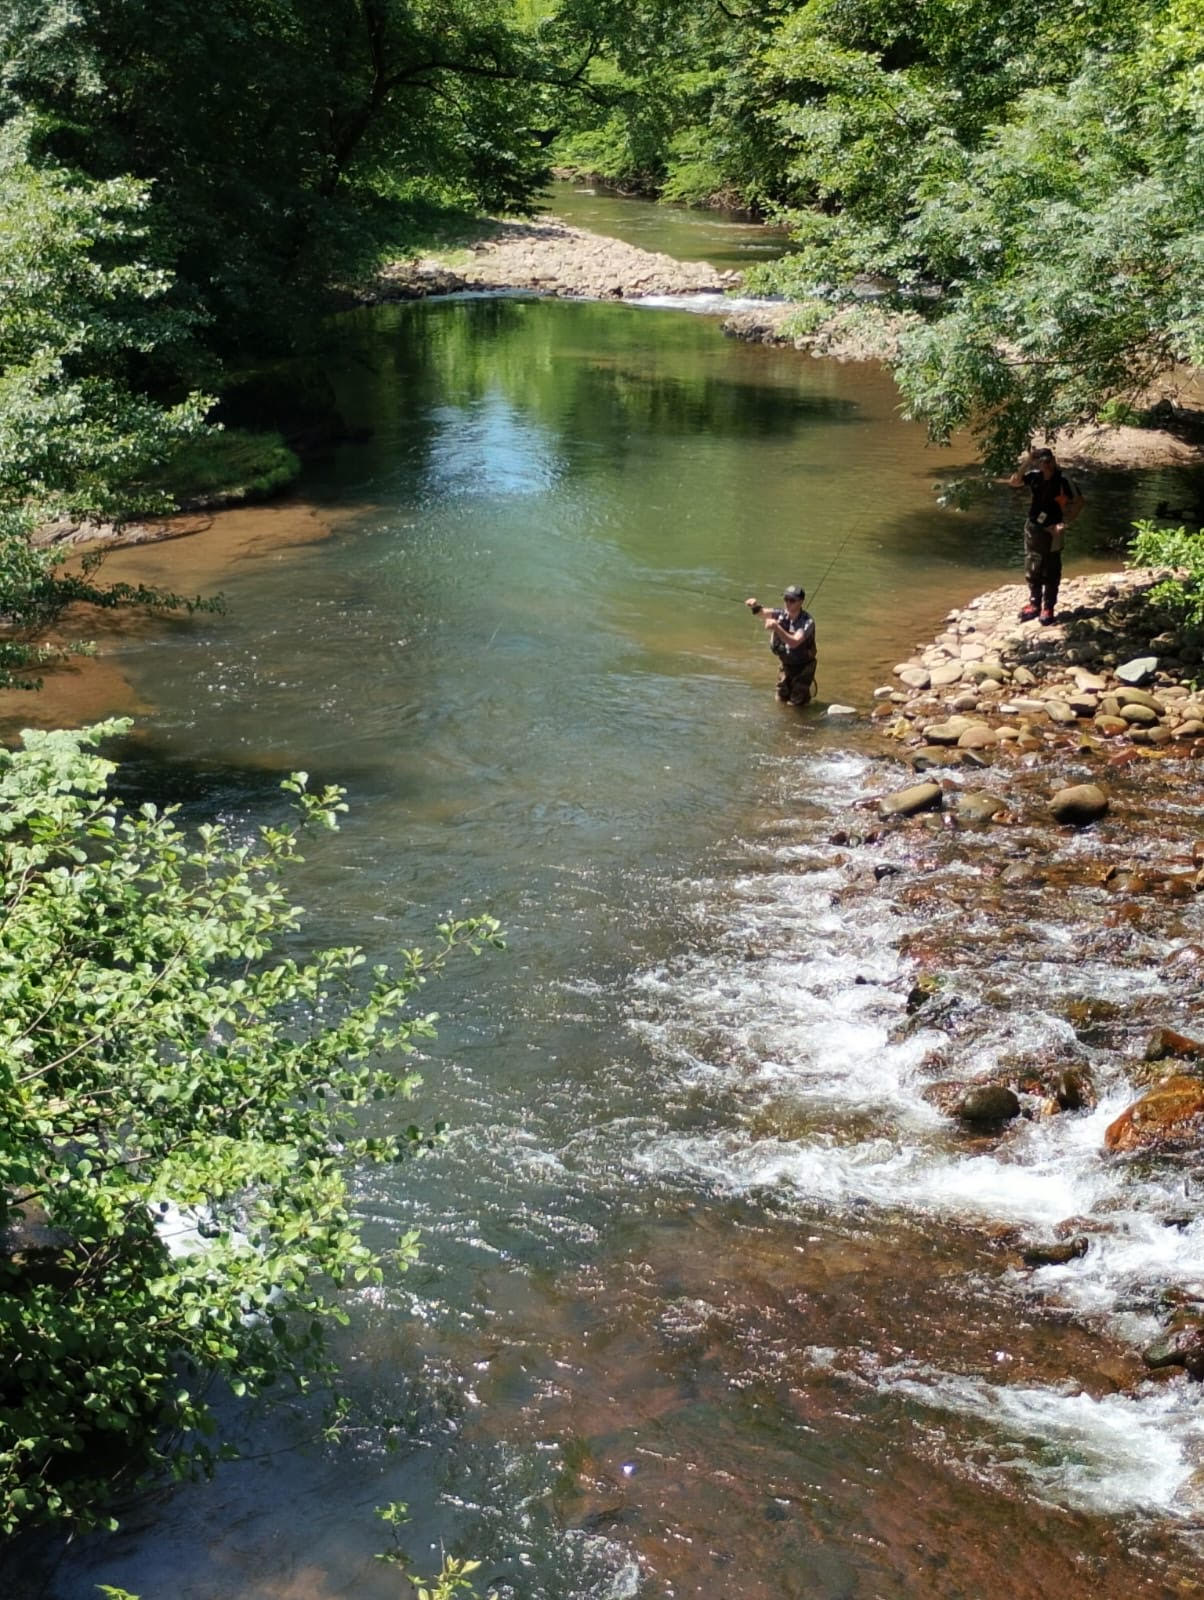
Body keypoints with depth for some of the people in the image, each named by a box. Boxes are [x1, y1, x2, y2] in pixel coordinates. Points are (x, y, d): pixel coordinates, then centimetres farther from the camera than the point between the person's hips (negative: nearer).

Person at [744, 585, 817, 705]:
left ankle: (810, 687, 27)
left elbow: (794, 643, -41)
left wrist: (776, 627, -52)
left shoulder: (807, 621, -28)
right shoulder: (781, 615, -12)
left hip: (802, 666, -5)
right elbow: (763, 612, -26)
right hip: (785, 664, 5)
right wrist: (755, 605, -50)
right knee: (781, 698, 16)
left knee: (795, 703, 0)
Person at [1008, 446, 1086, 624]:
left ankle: (1048, 608, 12)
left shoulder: (1062, 480, -14)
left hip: (1052, 531, -4)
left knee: (1050, 571, 4)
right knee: (1031, 569, 11)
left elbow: (1080, 502, -11)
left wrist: (1065, 523, -14)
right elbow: (1014, 482, -13)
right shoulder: (1034, 476, -2)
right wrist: (1027, 463, -19)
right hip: (1033, 527, 5)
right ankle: (1034, 604, 24)